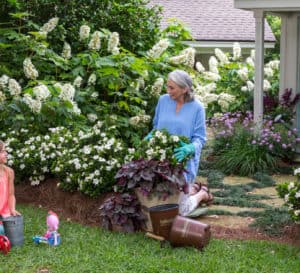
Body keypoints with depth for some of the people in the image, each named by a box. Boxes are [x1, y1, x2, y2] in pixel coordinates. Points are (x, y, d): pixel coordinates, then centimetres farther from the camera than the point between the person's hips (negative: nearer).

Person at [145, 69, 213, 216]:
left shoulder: (197, 107, -8)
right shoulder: (163, 100, -1)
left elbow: (200, 138, -8)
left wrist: (189, 148, -29)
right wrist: (150, 138, -8)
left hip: (184, 162, -4)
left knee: (181, 210, -2)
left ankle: (201, 194, 31)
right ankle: (190, 189, 37)